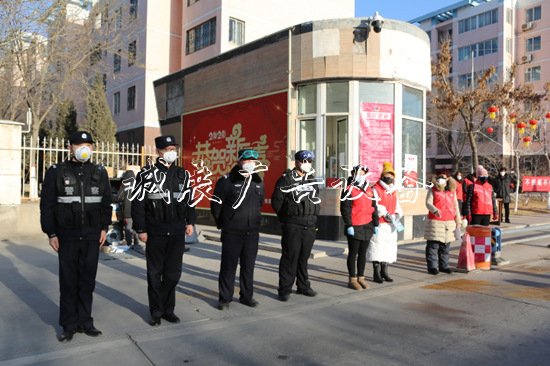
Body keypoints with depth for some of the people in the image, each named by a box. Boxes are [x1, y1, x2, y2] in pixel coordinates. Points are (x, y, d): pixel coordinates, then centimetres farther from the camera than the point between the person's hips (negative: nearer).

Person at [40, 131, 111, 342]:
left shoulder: (100, 172, 8)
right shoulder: (56, 172, 2)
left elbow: (106, 203, 13)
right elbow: (47, 205, 1)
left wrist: (104, 228, 6)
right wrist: (51, 233, -3)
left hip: (92, 237, 2)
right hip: (66, 237, -2)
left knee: (88, 281, 8)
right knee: (68, 282, 5)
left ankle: (84, 321, 21)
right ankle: (69, 325, 17)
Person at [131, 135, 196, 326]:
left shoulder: (182, 174, 8)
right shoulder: (147, 174, -4)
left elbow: (188, 199, 16)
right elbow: (137, 203, -5)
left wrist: (190, 221, 8)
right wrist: (140, 229, -8)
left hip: (177, 232, 3)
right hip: (155, 232, -3)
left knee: (173, 273, 10)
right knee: (155, 273, 9)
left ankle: (168, 309, 25)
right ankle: (156, 311, 22)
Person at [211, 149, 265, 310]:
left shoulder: (258, 182, 9)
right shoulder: (227, 181, -8)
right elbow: (215, 204, -3)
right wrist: (222, 224, 5)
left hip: (252, 232, 5)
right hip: (231, 233, -4)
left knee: (248, 266, 12)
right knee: (228, 266, 4)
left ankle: (246, 296, 25)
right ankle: (225, 298, 16)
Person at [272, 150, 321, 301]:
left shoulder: (312, 180, 15)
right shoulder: (286, 178, -4)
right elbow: (276, 201, -5)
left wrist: (314, 218, 12)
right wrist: (285, 217, 2)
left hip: (310, 226, 6)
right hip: (292, 226, -5)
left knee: (304, 257, 14)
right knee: (290, 257, -3)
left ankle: (303, 286, 26)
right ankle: (284, 290, 6)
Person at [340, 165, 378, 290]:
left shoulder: (369, 190, 14)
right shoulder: (349, 190, -6)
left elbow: (373, 207, 18)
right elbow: (345, 209, -12)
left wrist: (375, 224, 14)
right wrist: (349, 225, -17)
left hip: (367, 226, 6)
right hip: (354, 228, -6)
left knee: (363, 253, 13)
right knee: (353, 253, 3)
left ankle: (361, 277, 23)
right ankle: (352, 280, 11)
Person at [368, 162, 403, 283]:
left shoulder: (394, 191, 15)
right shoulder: (376, 190, -8)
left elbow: (397, 205, 14)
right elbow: (375, 205, -18)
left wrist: (398, 214, -5)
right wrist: (386, 214, -25)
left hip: (391, 225, 7)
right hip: (379, 224, -7)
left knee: (389, 247, 13)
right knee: (378, 247, -4)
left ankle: (384, 272, 26)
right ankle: (376, 274, 6)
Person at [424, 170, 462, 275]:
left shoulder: (452, 191, 13)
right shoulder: (432, 190, 1)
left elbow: (456, 206, 16)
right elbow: (428, 203, -11)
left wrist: (458, 221, 14)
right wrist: (435, 210, -32)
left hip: (449, 223, 4)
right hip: (435, 222, -4)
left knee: (445, 246, 11)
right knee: (433, 246, -3)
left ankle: (443, 265, 22)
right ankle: (432, 266, 3)